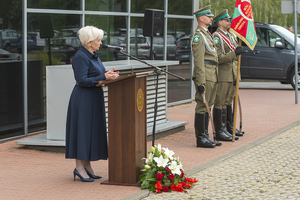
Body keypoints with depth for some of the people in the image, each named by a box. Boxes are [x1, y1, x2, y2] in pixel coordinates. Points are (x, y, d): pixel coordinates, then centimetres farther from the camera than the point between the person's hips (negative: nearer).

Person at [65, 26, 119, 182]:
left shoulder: (93, 56, 14)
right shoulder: (80, 57, -15)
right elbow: (82, 80, -21)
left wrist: (108, 75, -2)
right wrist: (103, 78, -20)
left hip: (94, 99, 10)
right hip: (83, 100, -10)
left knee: (92, 132, 10)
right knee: (82, 131, -7)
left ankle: (87, 166, 16)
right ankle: (79, 167, -2)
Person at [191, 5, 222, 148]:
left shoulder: (207, 34, 20)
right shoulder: (198, 35, -12)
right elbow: (198, 60, -18)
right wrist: (201, 82, -23)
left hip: (211, 76, 10)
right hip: (204, 77, -10)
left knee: (207, 106, 12)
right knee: (202, 106, -6)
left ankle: (205, 136, 18)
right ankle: (200, 138, -3)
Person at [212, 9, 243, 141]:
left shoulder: (231, 36, 17)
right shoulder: (216, 37, -11)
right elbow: (219, 58, -18)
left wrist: (235, 75, 20)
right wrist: (234, 53, -25)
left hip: (230, 74, 9)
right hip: (222, 74, -9)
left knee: (227, 102, 12)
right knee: (219, 104, -5)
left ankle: (225, 129, 17)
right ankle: (219, 132, -2)